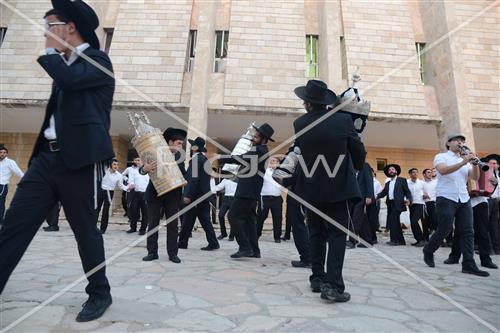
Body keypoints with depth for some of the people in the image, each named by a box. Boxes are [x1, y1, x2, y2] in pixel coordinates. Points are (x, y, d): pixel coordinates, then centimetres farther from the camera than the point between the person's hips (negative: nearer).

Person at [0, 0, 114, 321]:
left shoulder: (97, 60, -2)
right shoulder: (64, 63, 23)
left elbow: (68, 80, -22)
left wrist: (50, 51, -3)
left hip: (77, 160, -8)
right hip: (47, 157, 8)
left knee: (85, 230, 1)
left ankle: (100, 293, 21)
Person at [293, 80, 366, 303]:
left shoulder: (299, 124, -7)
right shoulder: (343, 120, -9)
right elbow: (359, 151, -2)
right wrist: (357, 168, 17)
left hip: (311, 188, 2)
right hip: (338, 187, -2)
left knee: (316, 234, 14)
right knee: (337, 235, 3)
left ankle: (318, 278, 20)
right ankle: (333, 285, -3)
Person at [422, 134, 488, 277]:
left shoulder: (466, 160, 18)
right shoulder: (441, 156, 2)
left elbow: (475, 177, 3)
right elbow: (443, 170, -20)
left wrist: (475, 163, -13)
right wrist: (463, 163, -29)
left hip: (464, 200, 6)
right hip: (446, 199, -6)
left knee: (468, 232, 0)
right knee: (444, 230, -5)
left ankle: (468, 264, 2)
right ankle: (428, 252, 17)